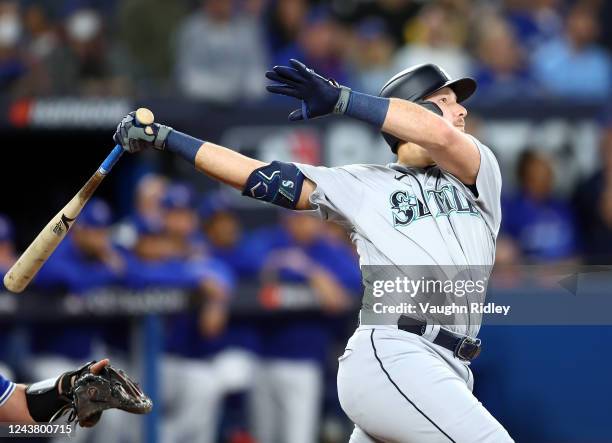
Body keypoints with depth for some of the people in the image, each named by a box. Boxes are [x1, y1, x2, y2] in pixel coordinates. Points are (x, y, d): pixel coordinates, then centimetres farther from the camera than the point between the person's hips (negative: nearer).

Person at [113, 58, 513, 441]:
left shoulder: (480, 168, 16)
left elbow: (439, 135, -7)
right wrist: (163, 137, 15)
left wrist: (338, 98, -9)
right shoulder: (367, 185, 10)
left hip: (446, 372, 4)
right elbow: (263, 178, 13)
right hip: (392, 359, -4)